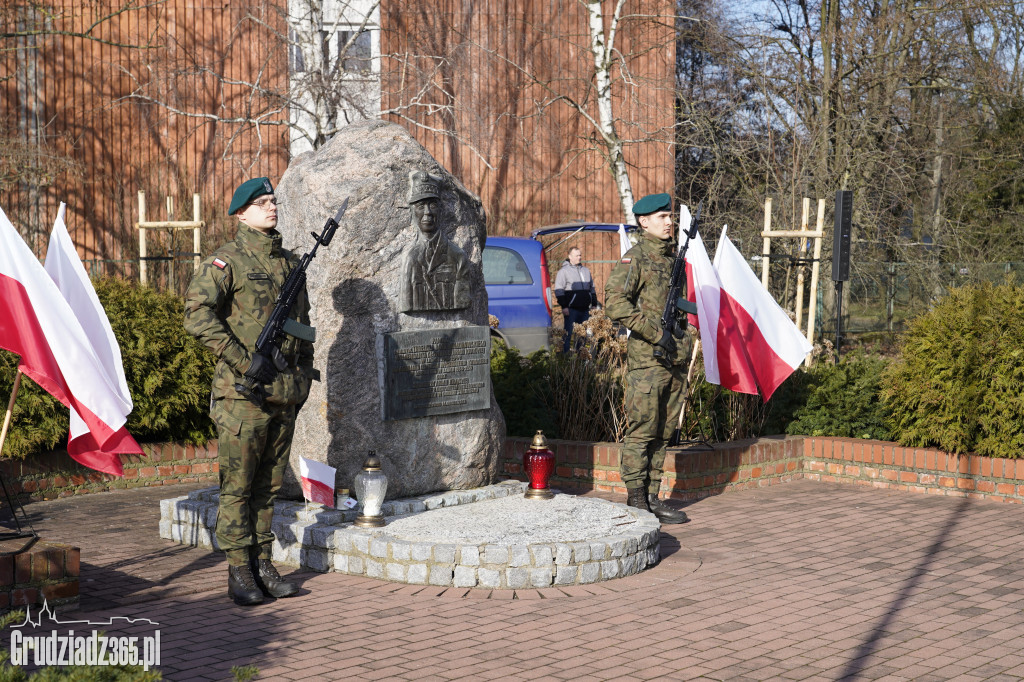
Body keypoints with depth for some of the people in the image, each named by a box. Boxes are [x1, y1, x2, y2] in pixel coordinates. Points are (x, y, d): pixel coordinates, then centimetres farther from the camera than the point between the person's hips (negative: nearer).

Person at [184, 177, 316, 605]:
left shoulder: (290, 264, 16)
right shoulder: (227, 261, -6)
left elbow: (303, 323, 26)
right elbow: (197, 315, -17)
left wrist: (304, 370, 15)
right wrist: (244, 361, -19)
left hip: (286, 393, 6)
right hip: (243, 392, -6)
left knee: (269, 484, 11)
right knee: (238, 485, -1)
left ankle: (263, 565, 19)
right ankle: (239, 573, 5)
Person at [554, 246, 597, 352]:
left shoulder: (586, 270, 18)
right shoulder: (564, 271, -1)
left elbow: (592, 288, 25)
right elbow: (559, 290, -6)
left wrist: (594, 304, 18)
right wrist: (564, 306, -13)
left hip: (585, 309, 6)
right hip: (571, 309, -6)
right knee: (569, 334, -5)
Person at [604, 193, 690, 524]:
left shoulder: (674, 257, 16)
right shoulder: (634, 258, -8)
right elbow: (615, 303, -18)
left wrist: (680, 329, 15)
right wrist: (656, 333, -19)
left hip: (675, 359, 8)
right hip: (646, 360, -7)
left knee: (662, 434, 10)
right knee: (641, 432, -4)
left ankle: (652, 498, 17)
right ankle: (636, 502, 2)